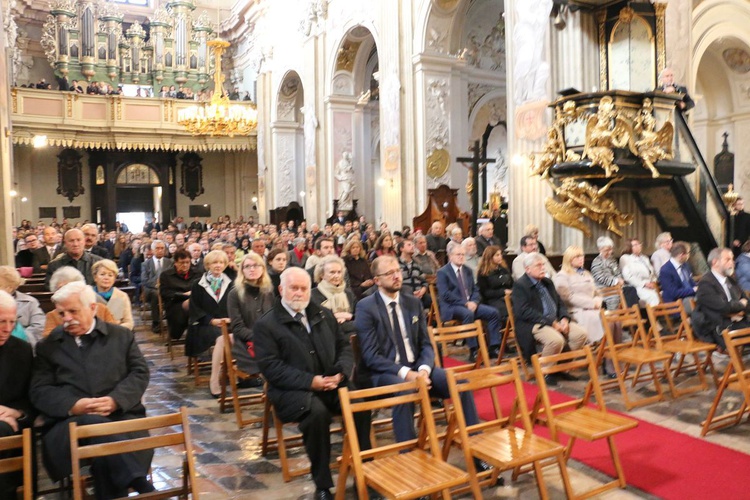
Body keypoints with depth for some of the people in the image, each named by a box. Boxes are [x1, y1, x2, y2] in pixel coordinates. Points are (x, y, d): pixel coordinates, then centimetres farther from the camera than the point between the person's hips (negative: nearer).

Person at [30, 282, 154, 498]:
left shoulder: (122, 335, 16)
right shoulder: (48, 346, 17)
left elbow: (140, 373, 9)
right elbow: (39, 391, 8)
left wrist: (115, 400, -12)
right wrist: (73, 406, -13)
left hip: (121, 415, 1)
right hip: (69, 421, 0)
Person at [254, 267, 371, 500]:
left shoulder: (324, 315, 15)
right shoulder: (266, 324, -1)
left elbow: (344, 346, 14)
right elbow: (270, 367, -10)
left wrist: (341, 372, -9)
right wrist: (310, 381, -19)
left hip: (331, 383, 4)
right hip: (292, 390, -4)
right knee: (317, 412, -35)